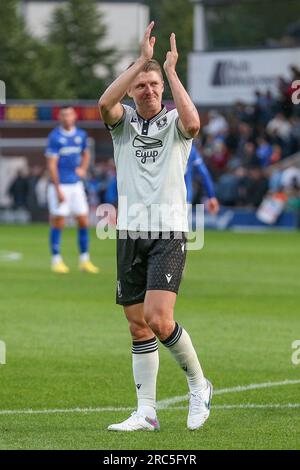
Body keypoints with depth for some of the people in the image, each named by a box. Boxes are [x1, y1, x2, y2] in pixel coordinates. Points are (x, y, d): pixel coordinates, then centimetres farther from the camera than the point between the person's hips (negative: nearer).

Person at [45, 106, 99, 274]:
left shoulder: (81, 135, 7)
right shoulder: (55, 137, -9)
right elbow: (52, 165, -11)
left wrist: (83, 169, 5)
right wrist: (58, 189, -16)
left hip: (76, 184, 5)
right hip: (60, 185, -5)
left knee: (84, 221, 3)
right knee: (58, 222, -3)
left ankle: (84, 260, 11)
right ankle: (56, 260, 4)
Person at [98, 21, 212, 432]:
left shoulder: (174, 121, 3)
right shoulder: (123, 121, 9)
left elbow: (192, 124, -22)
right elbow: (104, 104, -14)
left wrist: (171, 70, -15)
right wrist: (141, 59, -17)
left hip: (169, 232, -4)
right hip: (130, 232, 4)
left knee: (159, 320, -17)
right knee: (138, 326, 5)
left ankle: (199, 385, 5)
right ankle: (146, 411, 11)